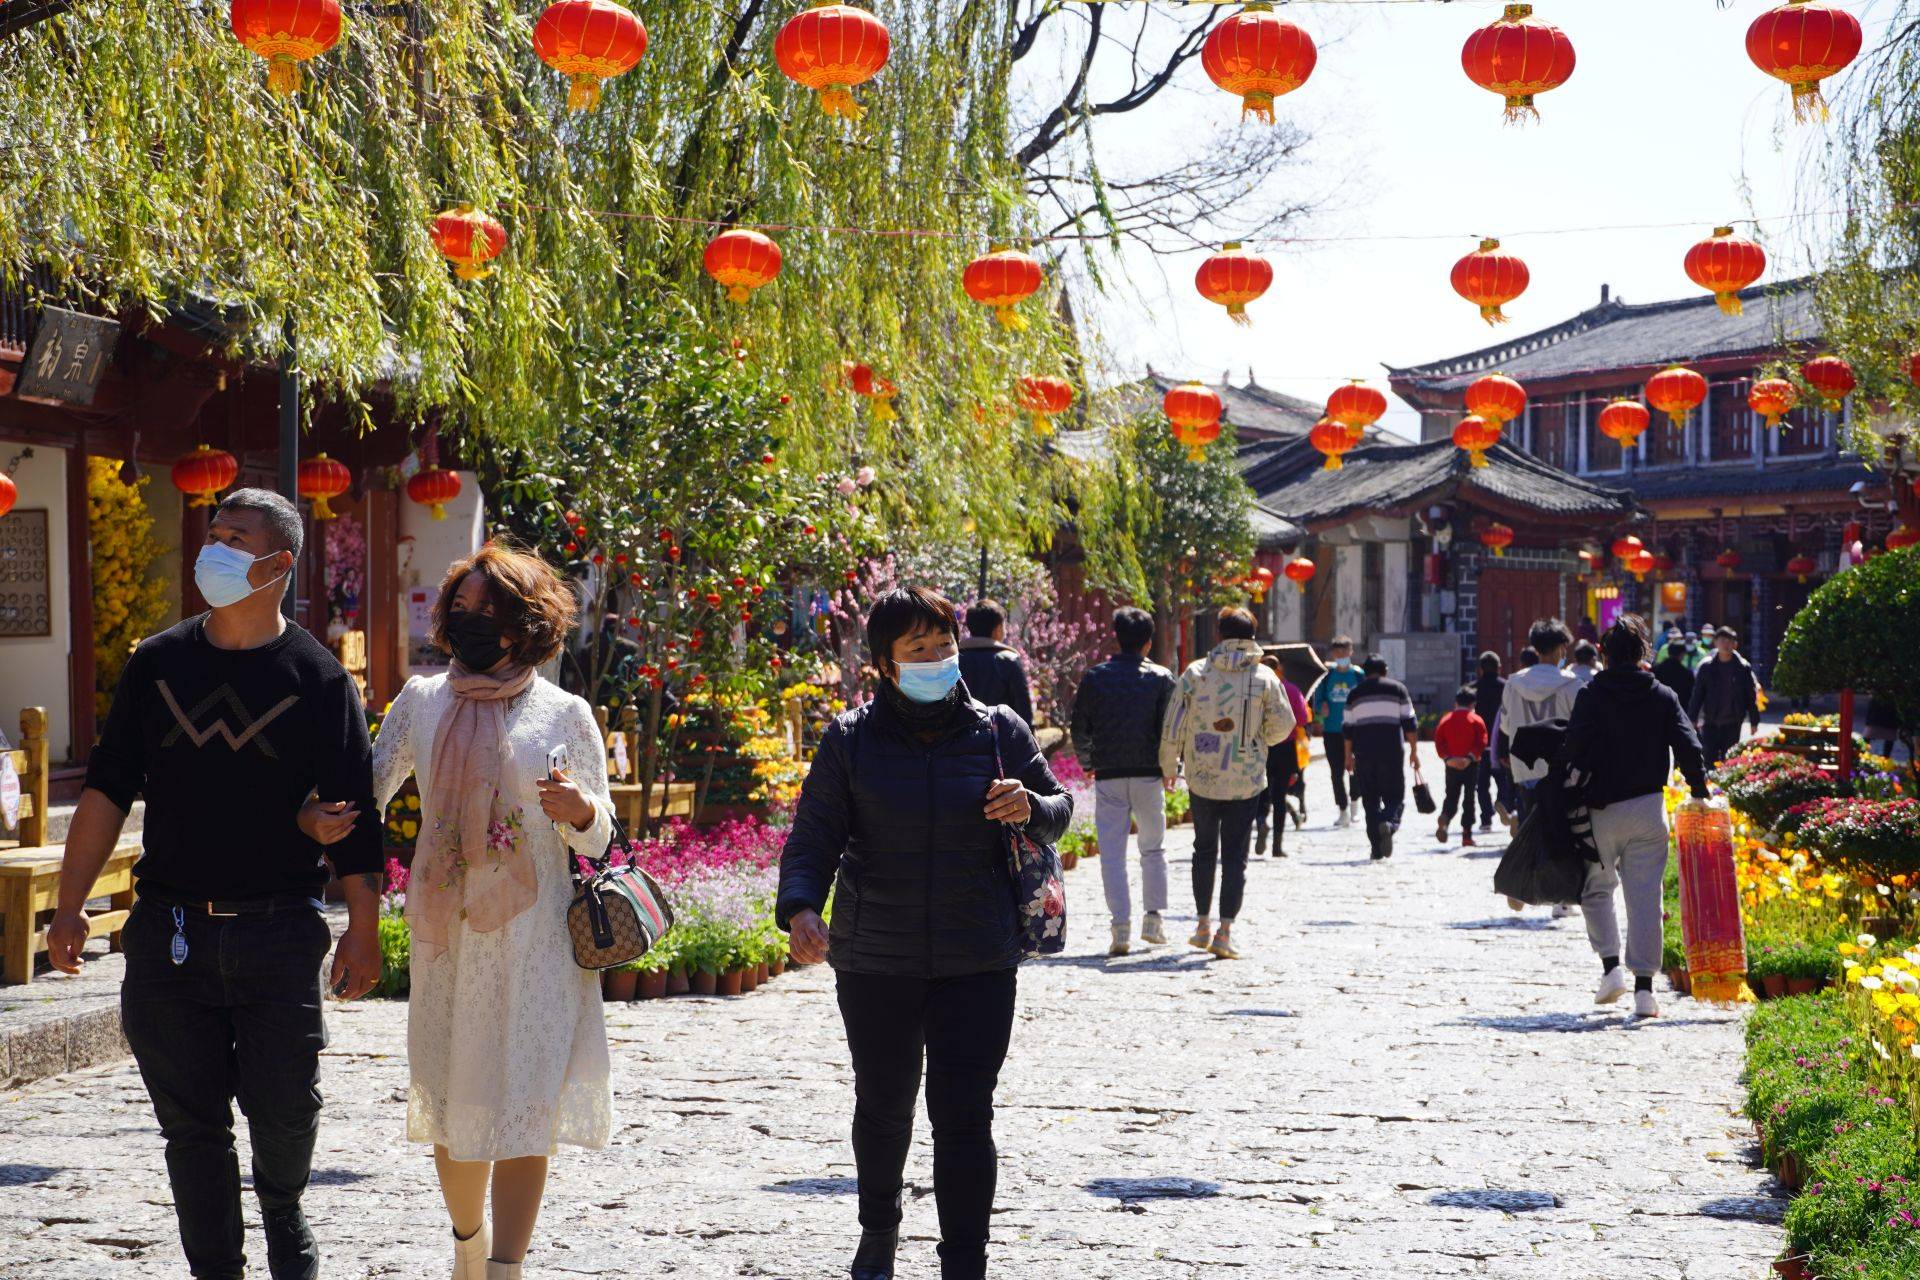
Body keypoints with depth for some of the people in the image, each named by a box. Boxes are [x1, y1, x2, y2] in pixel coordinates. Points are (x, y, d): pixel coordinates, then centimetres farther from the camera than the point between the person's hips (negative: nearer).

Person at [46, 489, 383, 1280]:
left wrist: (364, 931, -4)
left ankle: (283, 1212, 32)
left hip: (280, 932, -2)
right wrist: (69, 908, 5)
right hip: (168, 932, 2)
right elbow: (107, 791, 9)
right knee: (191, 1119, 6)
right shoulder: (159, 662, 7)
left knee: (284, 1108, 1)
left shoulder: (318, 679, -1)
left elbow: (354, 816, -1)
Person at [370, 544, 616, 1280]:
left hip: (535, 941, -3)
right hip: (447, 937, 3)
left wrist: (579, 813, -18)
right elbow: (370, 790, 15)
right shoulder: (422, 702, 8)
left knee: (522, 1107, -9)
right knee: (449, 1102, 11)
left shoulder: (564, 714, 2)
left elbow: (598, 838, 5)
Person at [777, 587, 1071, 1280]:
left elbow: (1059, 807, 12)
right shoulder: (851, 739, -2)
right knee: (883, 1105, 16)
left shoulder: (998, 731, 2)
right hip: (875, 961, 1)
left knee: (964, 1118, -5)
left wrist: (1030, 808, -13)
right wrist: (800, 907, -21)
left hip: (977, 963, 0)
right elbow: (814, 835, -2)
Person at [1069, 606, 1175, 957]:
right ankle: (1153, 918, 12)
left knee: (1112, 853, 1)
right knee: (1154, 847, 16)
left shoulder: (1094, 678, 1)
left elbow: (1079, 729, 4)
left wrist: (1088, 762, 21)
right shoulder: (1161, 678, -1)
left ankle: (1121, 925, -7)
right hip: (1148, 774, 0)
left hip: (1108, 775, 0)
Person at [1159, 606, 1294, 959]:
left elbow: (1173, 727, -1)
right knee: (1235, 856, 2)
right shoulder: (1265, 678, -5)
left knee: (1204, 850, 17)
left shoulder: (1195, 674, -3)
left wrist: (1169, 766, 13)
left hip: (1202, 778, 1)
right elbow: (1282, 726, 1)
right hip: (1246, 781, -1)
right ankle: (1225, 931, -5)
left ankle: (1203, 924, 21)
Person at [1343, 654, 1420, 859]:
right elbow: (1409, 723, 1)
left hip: (1363, 752, 1)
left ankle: (1376, 848, 1)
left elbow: (1348, 729, 9)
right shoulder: (1398, 689, 6)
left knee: (1370, 800, 8)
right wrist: (1414, 750, 6)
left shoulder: (1355, 694, 10)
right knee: (1395, 797, 6)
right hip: (1391, 752, -1)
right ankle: (1389, 823, -27)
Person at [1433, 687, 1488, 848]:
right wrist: (1471, 757, -15)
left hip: (1451, 765, 2)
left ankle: (1444, 818, -21)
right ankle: (1466, 835, 2)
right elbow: (1481, 743, -11)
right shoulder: (1476, 720, 0)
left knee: (1451, 797, 10)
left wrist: (1447, 758, -8)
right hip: (1471, 765, -2)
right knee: (1469, 798, 5)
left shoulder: (1445, 720, 7)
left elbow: (1438, 742, -1)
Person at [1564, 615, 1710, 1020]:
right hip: (1649, 809, 1)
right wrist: (1699, 792, 6)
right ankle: (1644, 986, -3)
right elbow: (1688, 747, -2)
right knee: (1646, 895, 1)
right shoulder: (1663, 697, 3)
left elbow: (1575, 751, -9)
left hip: (1602, 809, -1)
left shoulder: (1591, 696, -4)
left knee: (1596, 888, 16)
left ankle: (1611, 966, 1)